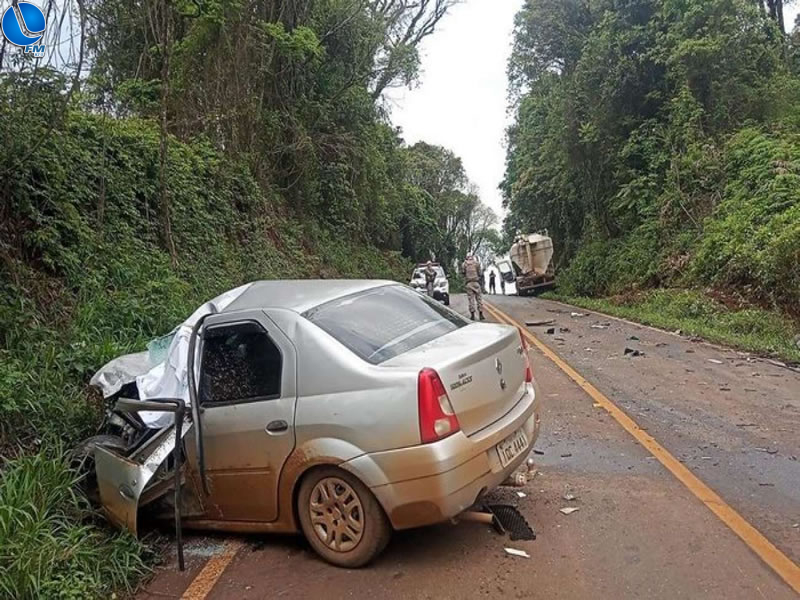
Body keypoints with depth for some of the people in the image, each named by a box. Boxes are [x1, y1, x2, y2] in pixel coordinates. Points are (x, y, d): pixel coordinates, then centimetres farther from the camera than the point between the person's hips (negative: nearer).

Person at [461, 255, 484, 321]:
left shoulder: (464, 264, 8)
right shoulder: (477, 263, 6)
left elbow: (462, 272, 13)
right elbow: (480, 273, 3)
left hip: (469, 283, 1)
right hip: (476, 282, -1)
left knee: (471, 299, 3)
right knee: (479, 299, 4)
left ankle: (472, 315, 0)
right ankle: (481, 315, 1)